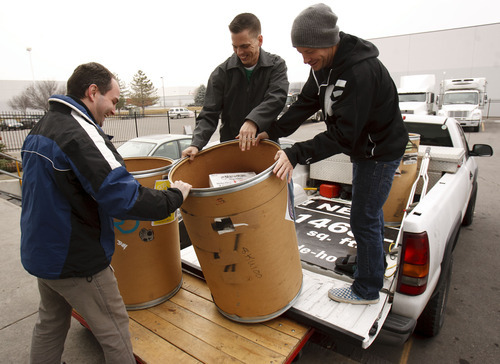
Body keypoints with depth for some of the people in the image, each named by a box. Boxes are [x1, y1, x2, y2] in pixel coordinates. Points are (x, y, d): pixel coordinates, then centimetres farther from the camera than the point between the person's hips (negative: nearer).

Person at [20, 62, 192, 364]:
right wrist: (175, 196, -22)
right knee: (115, 330, 7)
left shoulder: (41, 128, 8)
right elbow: (124, 198, -33)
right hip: (76, 261, -9)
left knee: (51, 323, 26)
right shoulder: (80, 132, -24)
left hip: (40, 251, 10)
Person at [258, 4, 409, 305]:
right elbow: (306, 103, -1)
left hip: (381, 151, -9)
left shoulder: (361, 72, -32)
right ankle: (374, 262, 47)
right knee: (370, 211, 23)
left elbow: (343, 135, -34)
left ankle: (367, 290, 19)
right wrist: (272, 133, -11)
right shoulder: (324, 63, -3)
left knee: (364, 219, -1)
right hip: (363, 147, 9)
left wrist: (296, 155, -37)